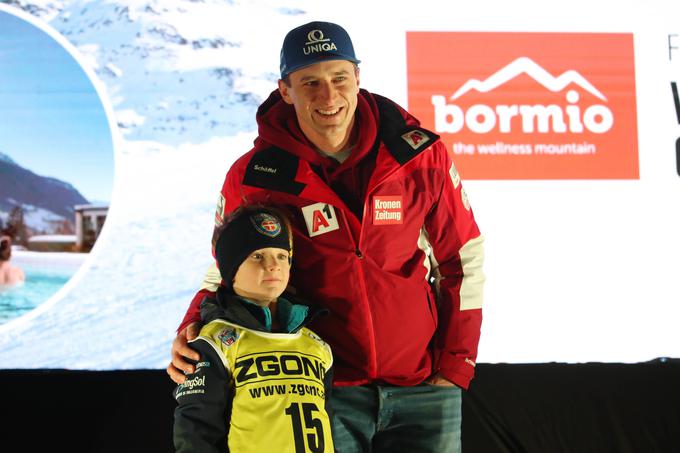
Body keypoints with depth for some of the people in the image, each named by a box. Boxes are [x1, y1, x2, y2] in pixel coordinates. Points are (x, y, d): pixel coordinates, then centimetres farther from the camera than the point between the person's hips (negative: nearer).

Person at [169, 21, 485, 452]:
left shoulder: (420, 156, -4)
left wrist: (456, 363, 2)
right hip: (323, 390, -1)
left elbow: (463, 259, 5)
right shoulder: (254, 177, -6)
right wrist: (193, 331, -11)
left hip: (422, 386, 1)